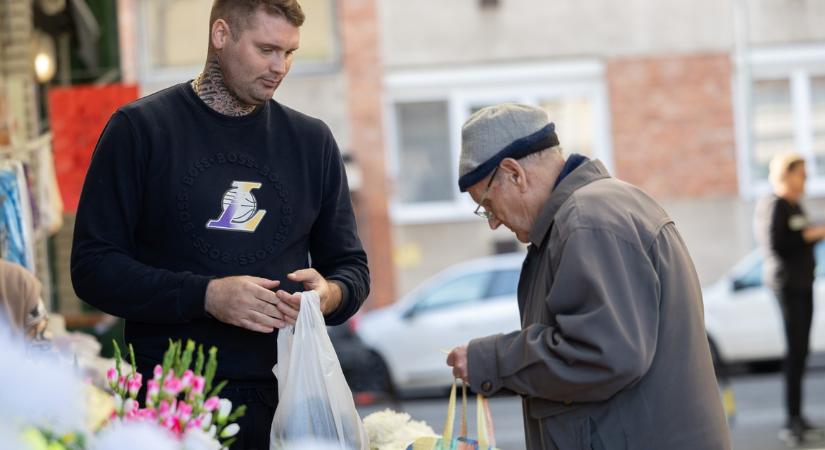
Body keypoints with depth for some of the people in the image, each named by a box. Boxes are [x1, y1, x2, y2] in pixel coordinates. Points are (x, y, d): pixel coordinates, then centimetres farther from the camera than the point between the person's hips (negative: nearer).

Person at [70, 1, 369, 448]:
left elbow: (351, 266, 14)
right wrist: (206, 296, -19)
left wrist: (330, 294, -10)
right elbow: (93, 267, -7)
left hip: (285, 394, 3)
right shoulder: (140, 129, -1)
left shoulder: (310, 140, 10)